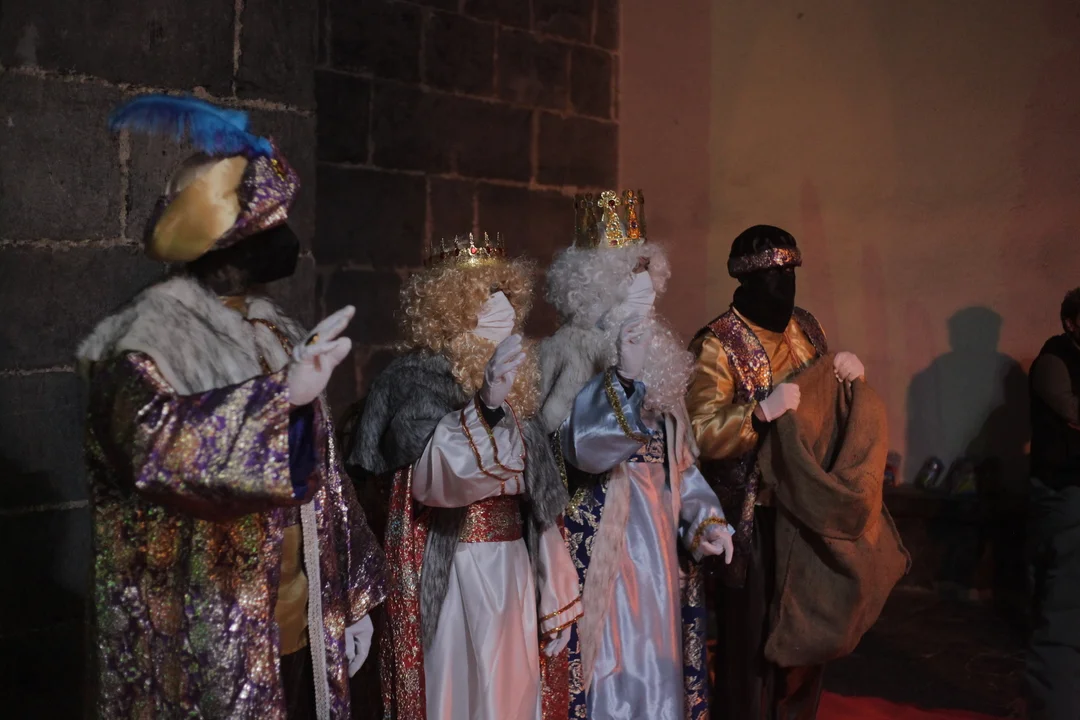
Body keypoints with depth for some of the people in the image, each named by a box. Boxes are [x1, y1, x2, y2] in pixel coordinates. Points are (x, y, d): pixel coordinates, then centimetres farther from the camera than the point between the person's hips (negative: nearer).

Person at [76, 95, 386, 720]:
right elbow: (156, 443, -31)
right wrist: (283, 395, -35)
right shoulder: (152, 333, -11)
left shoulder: (277, 331, 10)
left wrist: (351, 596, 14)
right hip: (207, 638, -6)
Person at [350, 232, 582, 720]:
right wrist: (485, 407, -40)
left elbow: (536, 499, 14)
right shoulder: (416, 380, -8)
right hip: (451, 574, -6)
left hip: (513, 569, 7)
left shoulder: (511, 393, 11)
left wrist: (555, 595, 14)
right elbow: (436, 473, -25)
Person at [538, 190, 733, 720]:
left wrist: (704, 519, -1)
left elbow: (680, 464, 15)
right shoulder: (569, 363, -11)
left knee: (659, 671, 14)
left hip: (663, 551, 7)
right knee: (610, 675, -1)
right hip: (600, 550, -7)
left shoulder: (658, 362, 10)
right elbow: (584, 448, -29)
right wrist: (623, 376, -41)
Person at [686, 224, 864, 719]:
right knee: (753, 636, 5)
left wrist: (847, 373, -3)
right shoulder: (716, 345, -15)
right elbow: (699, 435, -23)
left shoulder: (804, 327, 6)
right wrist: (761, 411, -36)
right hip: (754, 517, -6)